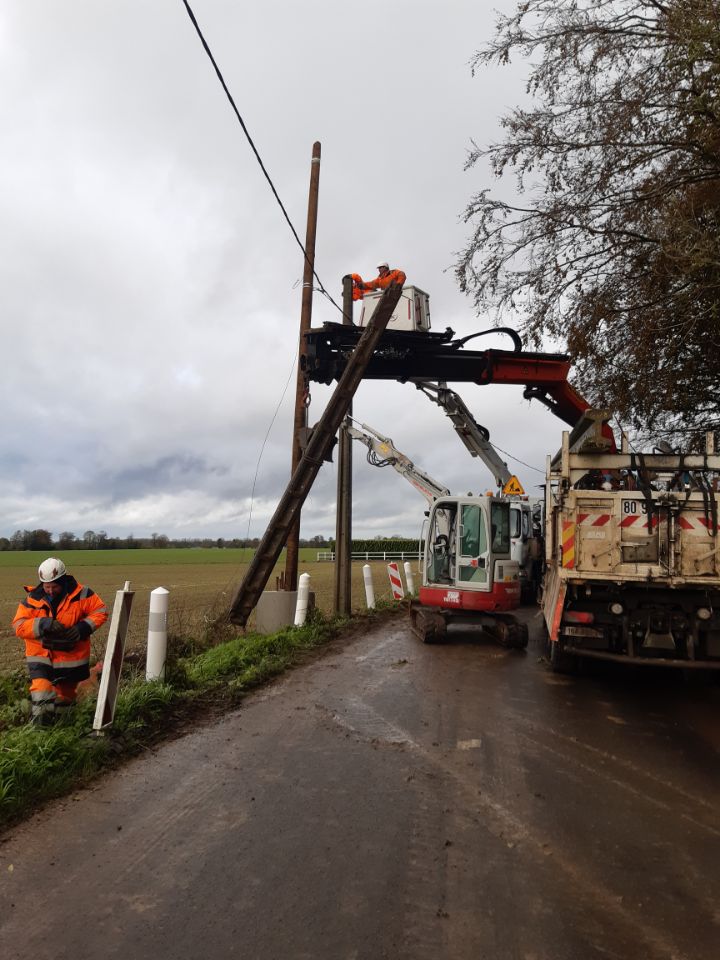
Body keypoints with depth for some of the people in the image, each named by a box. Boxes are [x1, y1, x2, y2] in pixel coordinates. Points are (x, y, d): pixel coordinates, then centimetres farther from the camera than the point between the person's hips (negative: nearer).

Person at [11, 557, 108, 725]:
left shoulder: (80, 594, -13)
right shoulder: (33, 599, -10)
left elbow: (100, 612, -8)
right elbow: (18, 626, -11)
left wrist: (83, 627, -23)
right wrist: (42, 624, -28)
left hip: (71, 657, 1)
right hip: (41, 656, -1)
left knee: (65, 695, 18)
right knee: (41, 694, -19)